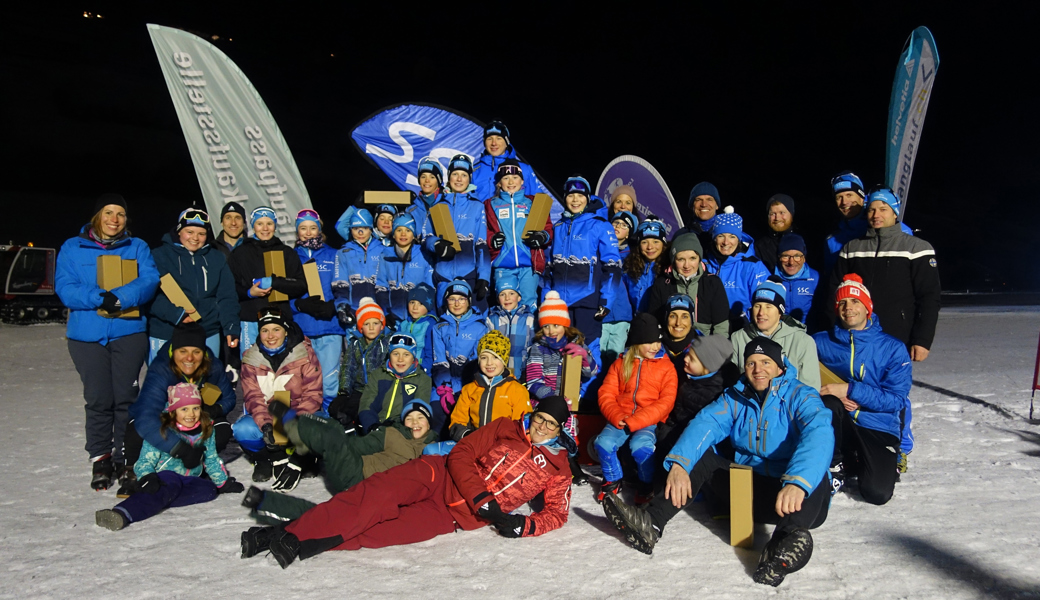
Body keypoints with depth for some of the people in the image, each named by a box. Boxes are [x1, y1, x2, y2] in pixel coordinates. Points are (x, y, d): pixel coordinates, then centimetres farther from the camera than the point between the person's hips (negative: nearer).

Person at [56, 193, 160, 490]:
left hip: (129, 332, 0)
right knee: (98, 399, 1)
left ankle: (125, 457, 16)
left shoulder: (137, 247, 9)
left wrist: (120, 298, -22)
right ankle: (100, 459, 15)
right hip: (87, 335, 0)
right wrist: (100, 299, -20)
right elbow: (65, 288, -4)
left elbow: (150, 281, -6)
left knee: (126, 397, 2)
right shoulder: (72, 248, 8)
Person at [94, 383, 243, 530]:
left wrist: (224, 483, 17)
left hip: (191, 479, 5)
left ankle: (159, 500, -35)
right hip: (165, 475, -4)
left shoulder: (205, 431, 6)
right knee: (171, 483, -41)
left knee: (209, 489, -30)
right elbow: (145, 461, -9)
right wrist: (147, 478, -31)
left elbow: (212, 460, 18)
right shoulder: (161, 432, -6)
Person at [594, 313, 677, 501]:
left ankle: (647, 484, -1)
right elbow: (606, 395, 4)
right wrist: (618, 418, -17)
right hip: (621, 419, 3)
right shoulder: (620, 363, 9)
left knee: (641, 447, -31)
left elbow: (665, 403, -8)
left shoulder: (666, 367, 1)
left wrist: (632, 422, -17)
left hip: (649, 421, -2)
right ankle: (613, 480, 5)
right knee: (603, 443, -24)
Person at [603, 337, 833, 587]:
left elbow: (819, 433, -30)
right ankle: (650, 525, -24)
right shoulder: (735, 397, 3)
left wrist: (797, 482, -50)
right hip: (747, 487, 4)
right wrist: (679, 463, -33)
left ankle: (786, 539, -53)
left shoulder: (800, 397, -10)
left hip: (792, 498, -4)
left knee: (813, 471, -32)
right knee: (700, 453, -12)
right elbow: (705, 423, -14)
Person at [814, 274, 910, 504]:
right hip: (839, 425, 1)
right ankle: (835, 465, -8)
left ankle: (854, 464, 13)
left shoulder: (893, 348, -3)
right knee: (827, 403, -33)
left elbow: (895, 399, -10)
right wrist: (836, 397, -16)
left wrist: (850, 390, -22)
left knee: (877, 493, -23)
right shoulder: (820, 342, 2)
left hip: (879, 428, -1)